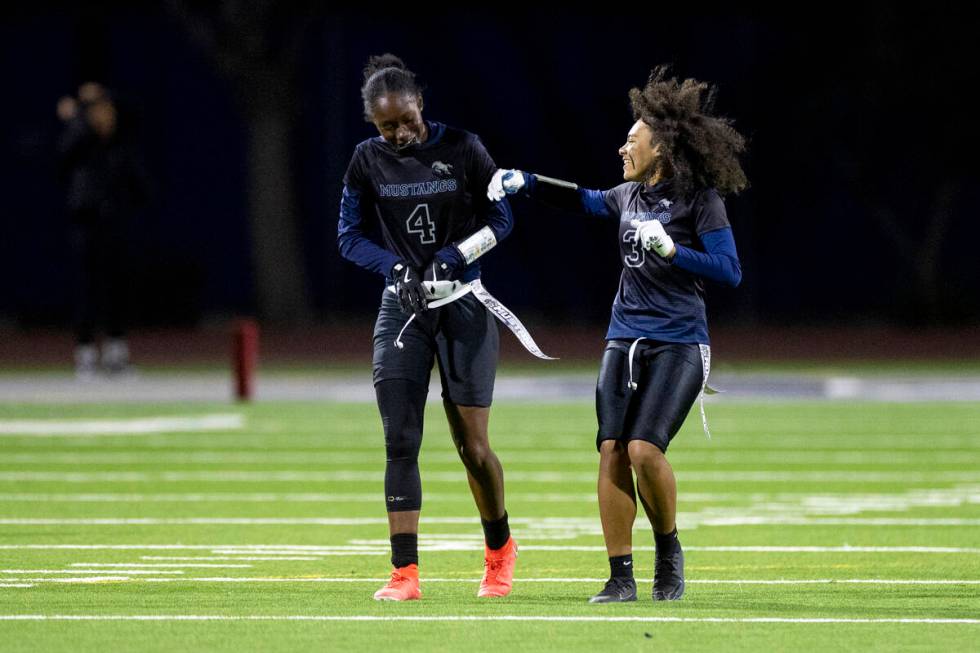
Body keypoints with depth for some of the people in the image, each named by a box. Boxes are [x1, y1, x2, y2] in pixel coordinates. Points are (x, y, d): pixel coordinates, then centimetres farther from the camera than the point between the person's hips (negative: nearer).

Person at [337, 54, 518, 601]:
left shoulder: (462, 148, -6)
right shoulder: (368, 161, 0)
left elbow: (500, 219, 0)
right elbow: (350, 236, 6)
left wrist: (451, 259, -14)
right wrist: (395, 267, -12)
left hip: (463, 305, -2)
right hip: (402, 308, 2)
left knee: (472, 446, 0)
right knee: (401, 443, -9)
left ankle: (500, 550, 26)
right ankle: (405, 573, -9)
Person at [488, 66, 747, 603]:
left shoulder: (700, 199, -6)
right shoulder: (629, 196, 12)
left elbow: (730, 271, -12)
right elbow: (586, 200, 32)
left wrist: (669, 248, -20)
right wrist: (523, 182, 26)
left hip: (678, 344, -6)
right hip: (625, 339, 6)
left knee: (644, 449, -20)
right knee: (612, 451, -6)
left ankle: (668, 549, 5)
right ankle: (621, 577, -2)